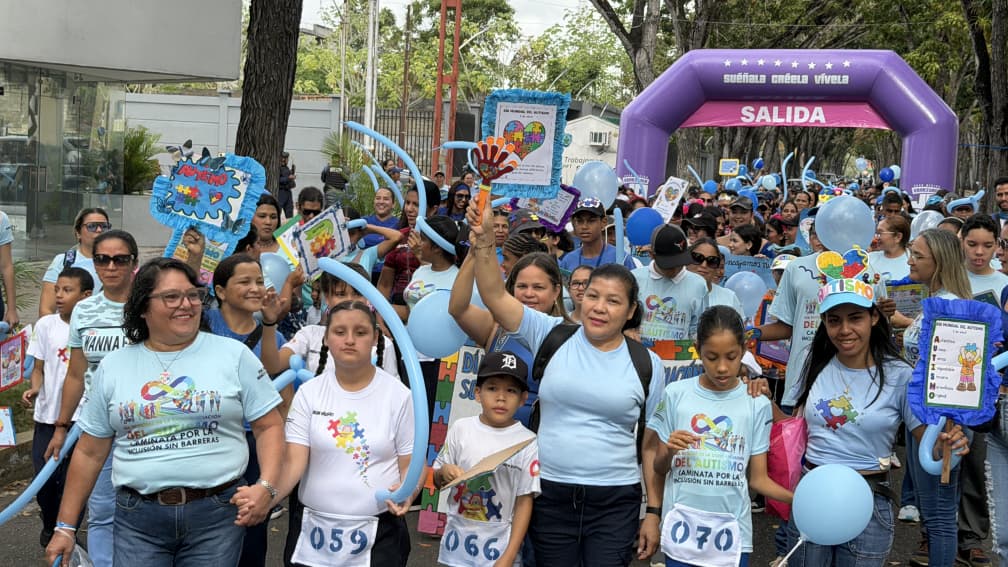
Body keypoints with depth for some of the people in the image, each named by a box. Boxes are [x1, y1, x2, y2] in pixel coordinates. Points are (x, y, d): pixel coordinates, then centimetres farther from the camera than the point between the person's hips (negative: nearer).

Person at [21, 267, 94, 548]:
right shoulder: (46, 325, 1)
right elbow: (39, 368, 6)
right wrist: (34, 389, -13)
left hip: (82, 417, -2)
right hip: (48, 415, 2)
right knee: (45, 479, 0)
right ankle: (50, 523, 28)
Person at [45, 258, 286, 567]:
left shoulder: (234, 355, 2)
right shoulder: (113, 366, 7)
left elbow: (269, 426, 1)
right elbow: (89, 453, 11)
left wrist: (266, 486, -15)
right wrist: (65, 526, 11)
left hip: (217, 516, -1)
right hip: (137, 519, 1)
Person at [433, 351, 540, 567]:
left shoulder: (527, 442, -8)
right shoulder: (461, 429, 0)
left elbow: (525, 501, -6)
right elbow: (437, 482, 10)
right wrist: (444, 472, -13)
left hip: (499, 548, -2)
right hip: (458, 541, 3)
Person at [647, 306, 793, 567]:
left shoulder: (757, 404, -1)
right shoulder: (676, 394, -2)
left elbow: (758, 478, 1)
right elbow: (659, 469, 5)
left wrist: (799, 497, -16)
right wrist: (669, 453, -17)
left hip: (732, 534, 0)